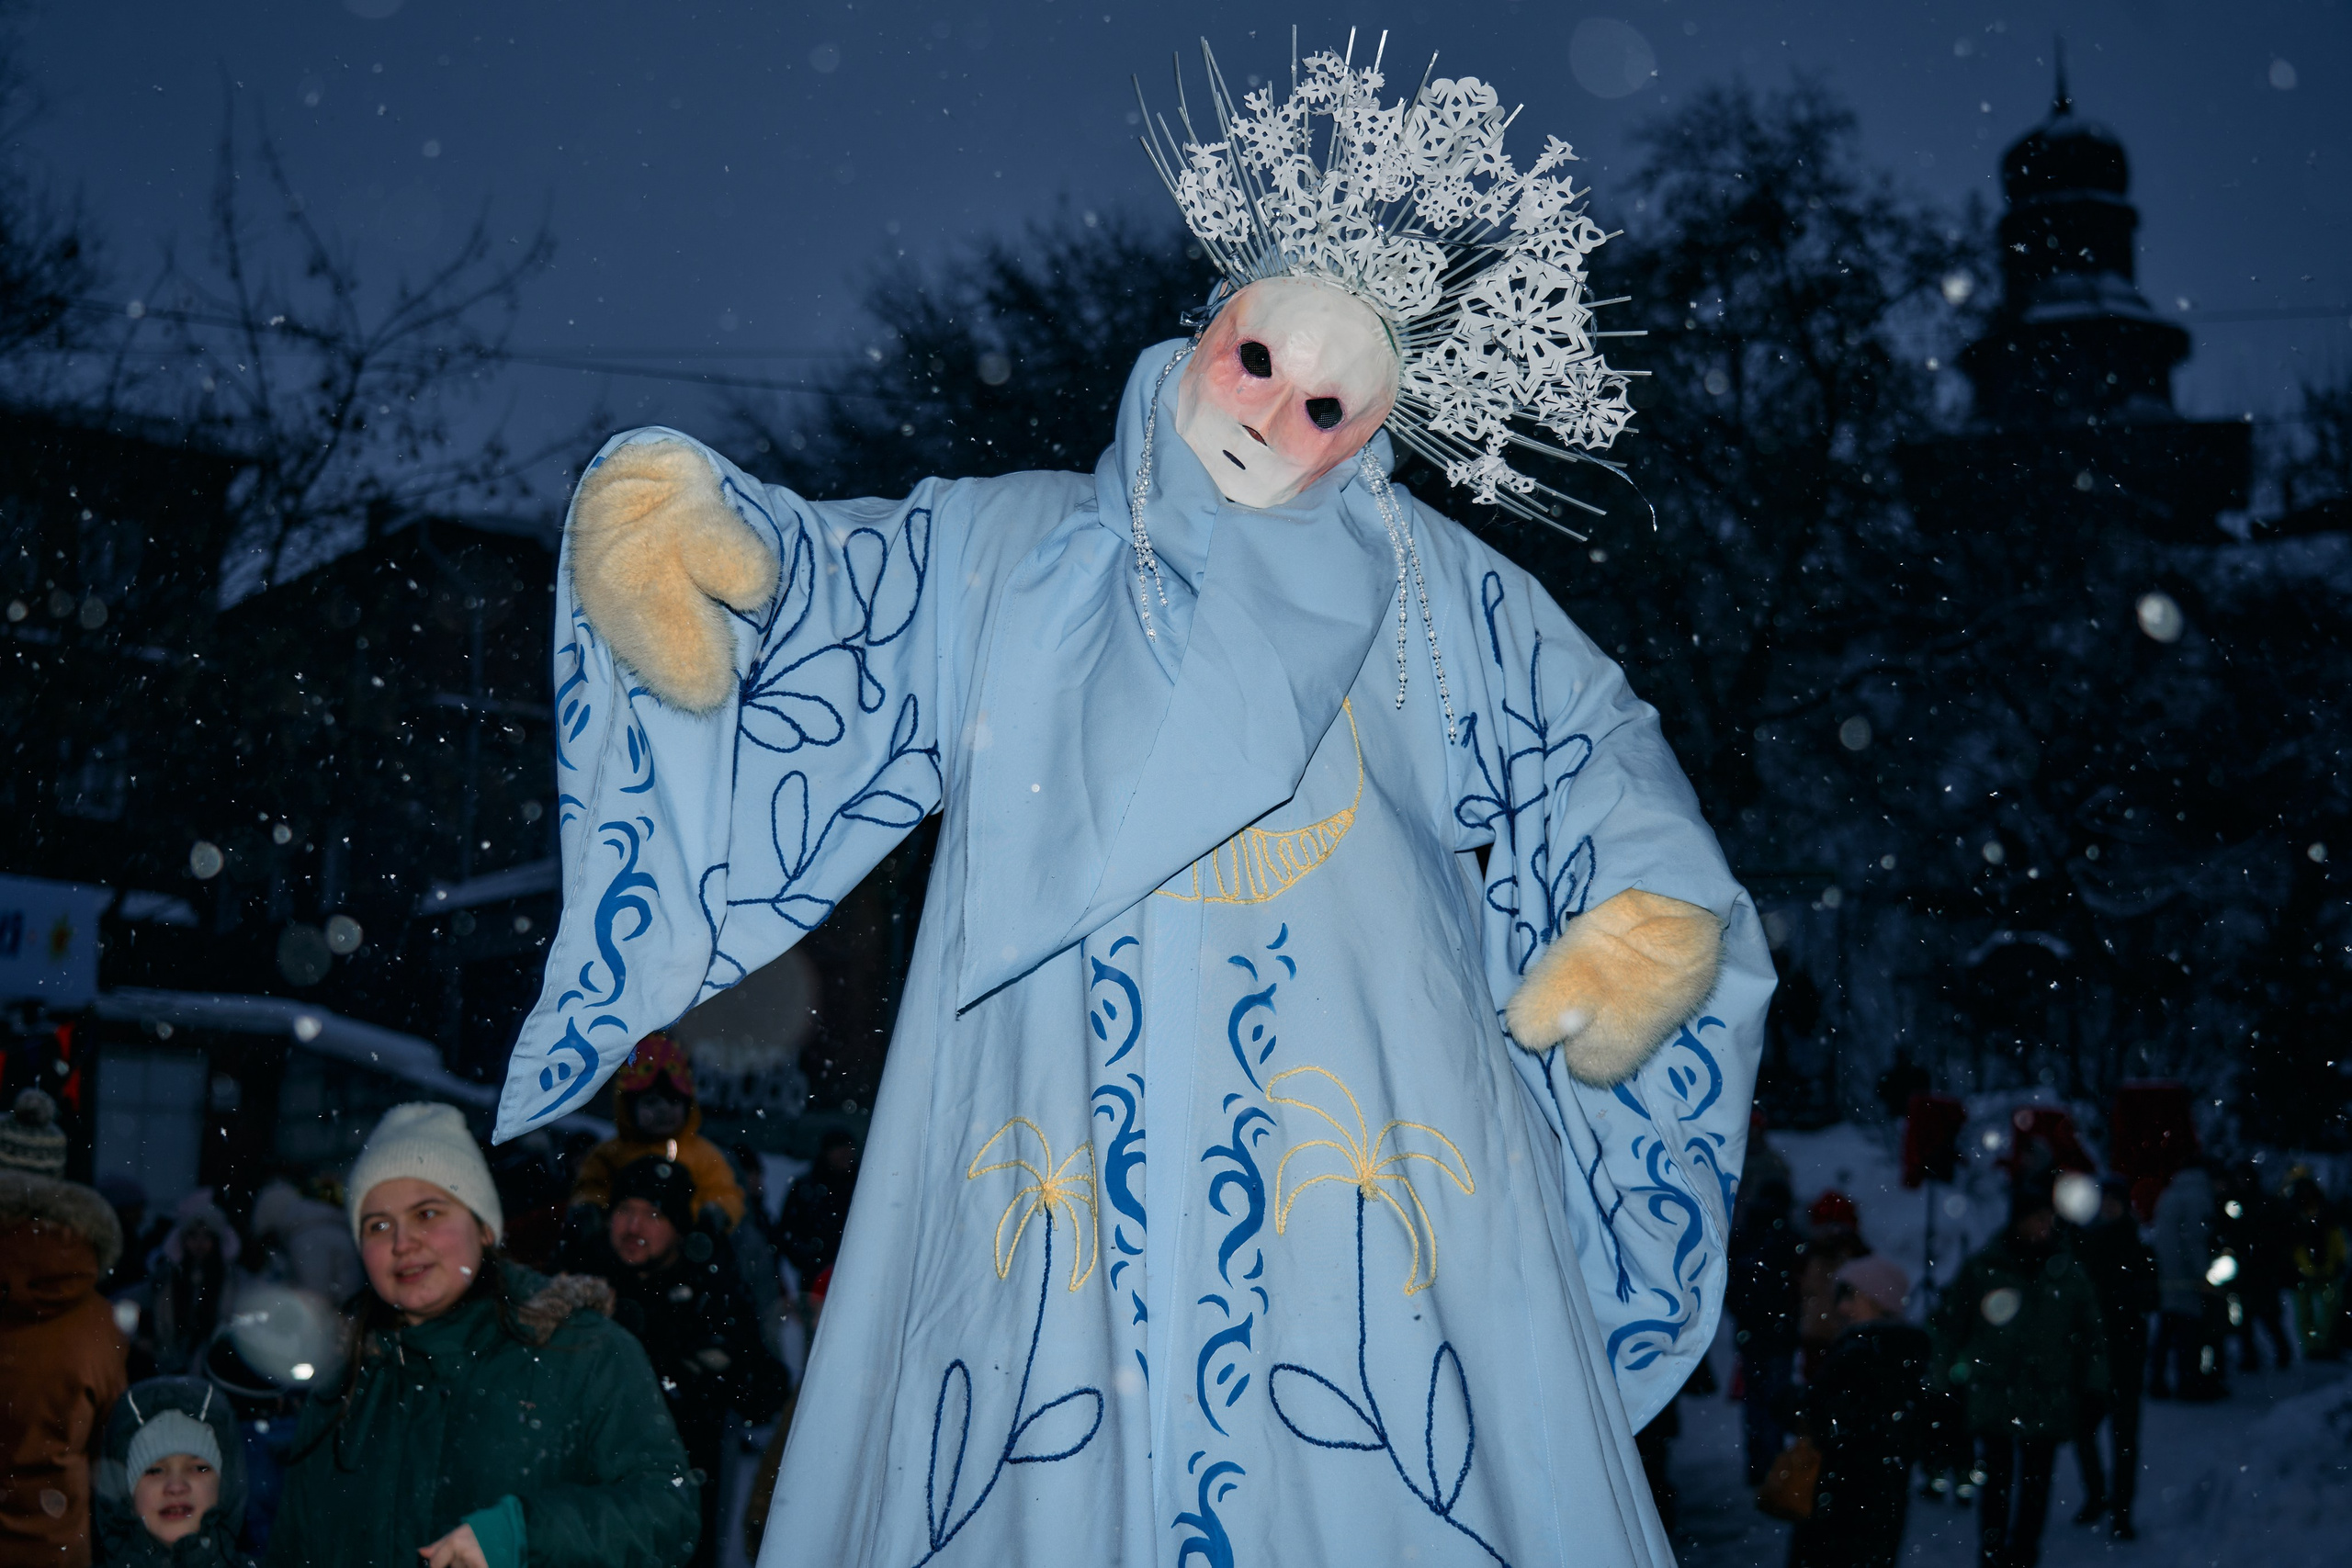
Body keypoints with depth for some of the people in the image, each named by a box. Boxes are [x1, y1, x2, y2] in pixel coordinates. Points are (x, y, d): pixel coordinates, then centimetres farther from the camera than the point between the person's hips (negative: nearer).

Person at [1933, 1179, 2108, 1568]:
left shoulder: (2068, 1273, 3)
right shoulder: (1983, 1269, -2)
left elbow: (2091, 1335, 9)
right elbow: (1950, 1324, 6)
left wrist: (2093, 1390, 4)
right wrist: (1950, 1377, 4)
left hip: (2048, 1401, 2)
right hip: (1993, 1399, -1)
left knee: (2035, 1485, 7)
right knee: (1997, 1481, 1)